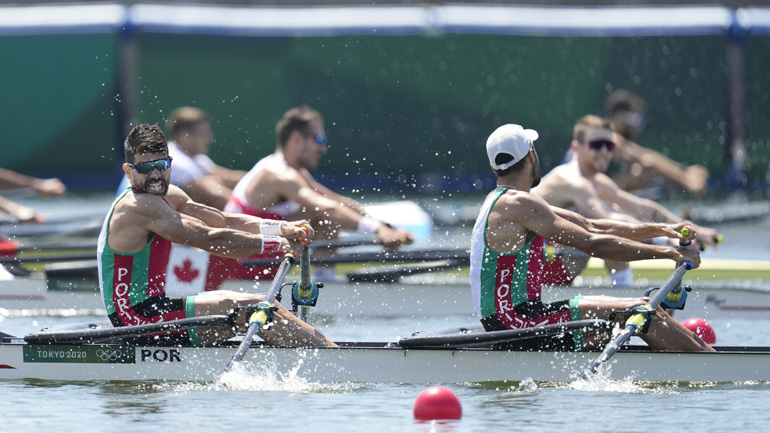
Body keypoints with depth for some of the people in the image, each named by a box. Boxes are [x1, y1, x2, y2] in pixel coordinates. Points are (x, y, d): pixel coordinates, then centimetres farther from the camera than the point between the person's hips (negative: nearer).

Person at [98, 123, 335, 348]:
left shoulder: (169, 196, 13)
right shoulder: (139, 207, -19)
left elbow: (225, 221, 11)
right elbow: (210, 239, -21)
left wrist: (283, 228, -4)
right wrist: (278, 244, -15)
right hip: (139, 319, -10)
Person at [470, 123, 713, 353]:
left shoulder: (500, 203, 18)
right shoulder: (518, 203, -14)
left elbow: (591, 227, 17)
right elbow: (593, 244, -18)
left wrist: (659, 229, 11)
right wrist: (669, 253, -14)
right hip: (518, 325, -10)